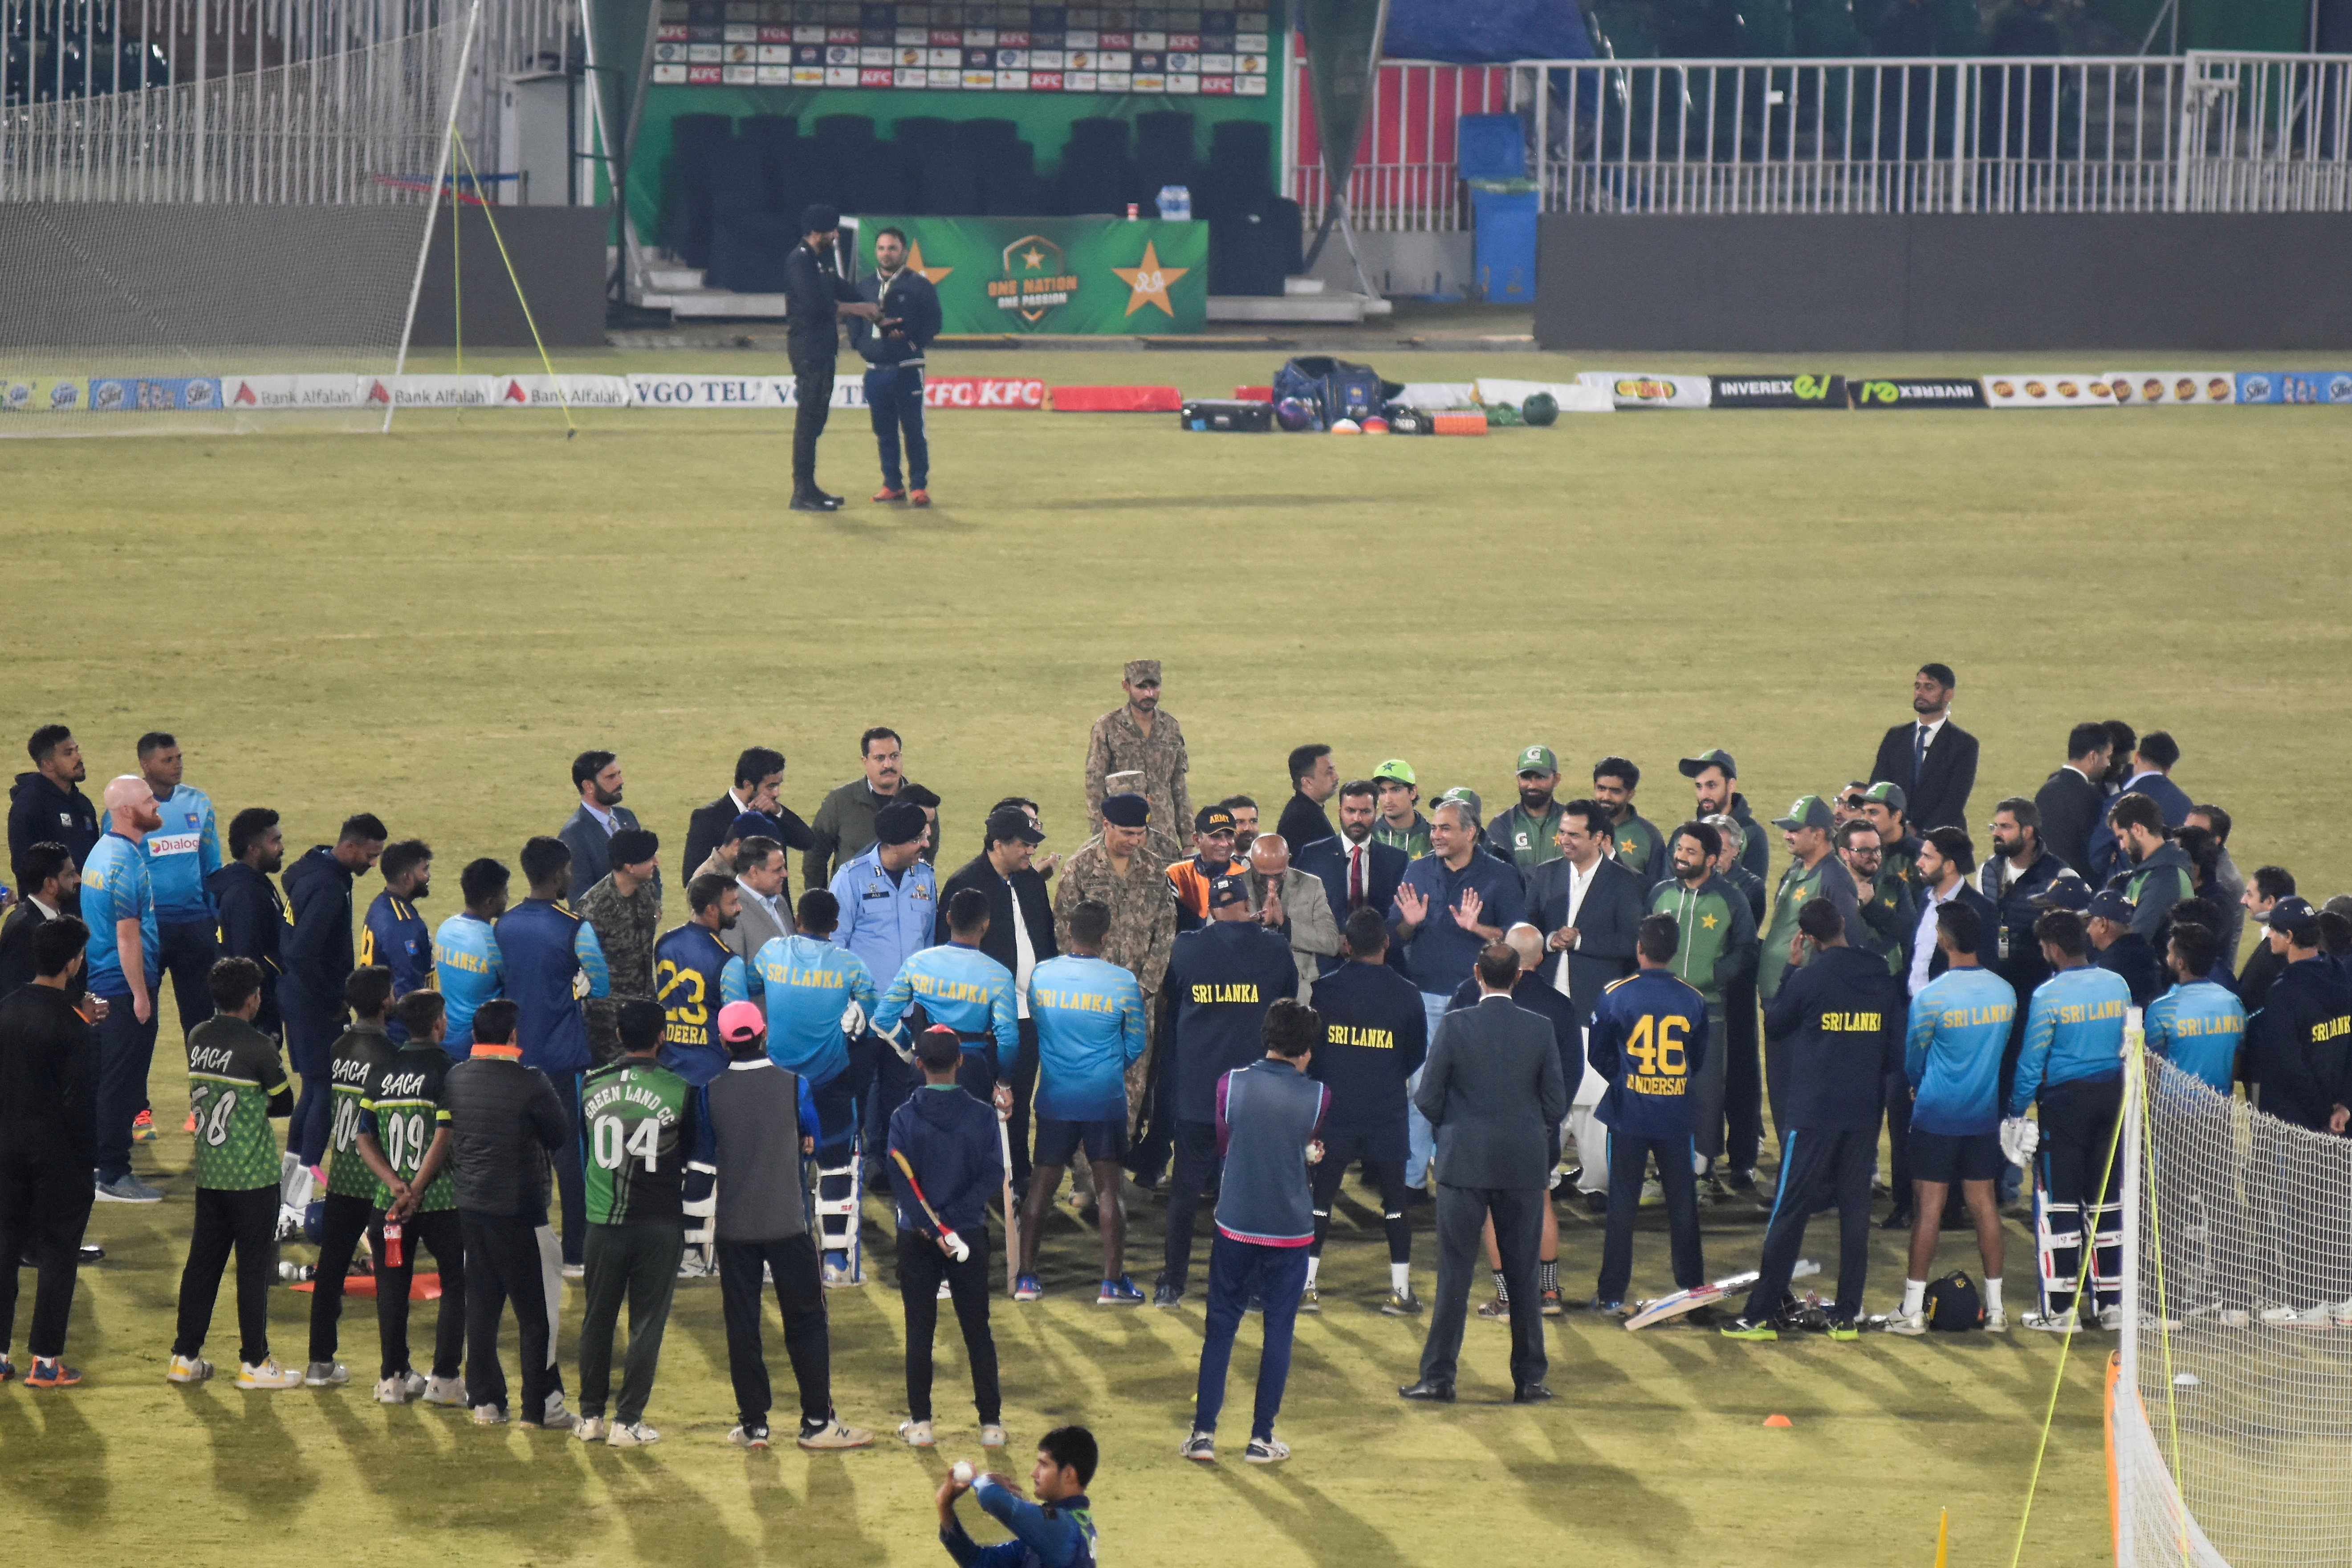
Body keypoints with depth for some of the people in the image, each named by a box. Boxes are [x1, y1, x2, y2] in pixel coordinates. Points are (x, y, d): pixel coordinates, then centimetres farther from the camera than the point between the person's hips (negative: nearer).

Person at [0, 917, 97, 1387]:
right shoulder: (75, 1026, -16)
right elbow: (80, 1100, -16)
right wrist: (85, 1161, -6)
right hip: (56, 1150, -5)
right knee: (58, 1255, 3)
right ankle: (46, 1361, 4)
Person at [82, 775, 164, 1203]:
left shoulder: (101, 852, 11)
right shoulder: (125, 862, -20)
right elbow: (127, 936, -21)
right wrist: (140, 995, -17)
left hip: (101, 987, 10)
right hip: (125, 988, -10)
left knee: (107, 1081, 17)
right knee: (123, 1083, -3)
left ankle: (95, 1163, 25)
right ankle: (114, 1175, 1)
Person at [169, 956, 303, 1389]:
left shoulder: (198, 1039, 4)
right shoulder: (257, 1047, -15)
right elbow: (285, 1103, -5)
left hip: (208, 1171, 6)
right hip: (252, 1175, -6)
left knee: (203, 1261, 12)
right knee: (254, 1266, 2)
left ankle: (185, 1357, 15)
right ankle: (254, 1362, 6)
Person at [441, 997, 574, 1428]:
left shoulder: (456, 1079, 3)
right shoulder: (530, 1082, -15)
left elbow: (447, 1135, 11)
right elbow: (563, 1135, -4)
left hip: (470, 1206, 6)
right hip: (519, 1210, -6)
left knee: (481, 1305, 12)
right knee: (536, 1311, 1)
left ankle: (486, 1401, 13)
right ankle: (541, 1406, 2)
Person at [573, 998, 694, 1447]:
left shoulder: (592, 1086, -1)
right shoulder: (678, 1090, -9)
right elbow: (693, 1153, 4)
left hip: (603, 1221, 3)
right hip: (659, 1222, -3)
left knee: (597, 1319, 14)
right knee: (646, 1323, 3)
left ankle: (590, 1415, 17)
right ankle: (628, 1422, 1)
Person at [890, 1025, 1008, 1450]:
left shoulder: (904, 1118, -6)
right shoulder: (982, 1116, -4)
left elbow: (902, 1180, -12)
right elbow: (992, 1175, -8)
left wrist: (932, 1228, -14)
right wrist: (953, 1220, -10)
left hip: (917, 1239, -1)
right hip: (969, 1236, 1)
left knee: (919, 1332, 6)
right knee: (978, 1332, 7)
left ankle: (920, 1423, 6)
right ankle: (991, 1424, 7)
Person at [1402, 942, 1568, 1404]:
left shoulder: (1454, 1026, -9)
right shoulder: (1539, 1031, -3)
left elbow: (1427, 1100, -7)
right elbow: (1556, 1106, 0)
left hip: (1465, 1162, -2)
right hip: (1524, 1166, 2)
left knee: (1454, 1274, 2)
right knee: (1523, 1274, 9)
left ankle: (1438, 1378, 3)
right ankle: (1529, 1379, 13)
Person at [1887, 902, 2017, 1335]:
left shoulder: (1931, 998, -15)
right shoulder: (2004, 992, -1)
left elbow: (1912, 1058, 0)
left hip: (1936, 1116, -4)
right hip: (1986, 1113, 4)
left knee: (1929, 1205, 0)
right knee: (1983, 1201, 10)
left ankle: (1913, 1309, 3)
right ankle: (1995, 1305, 13)